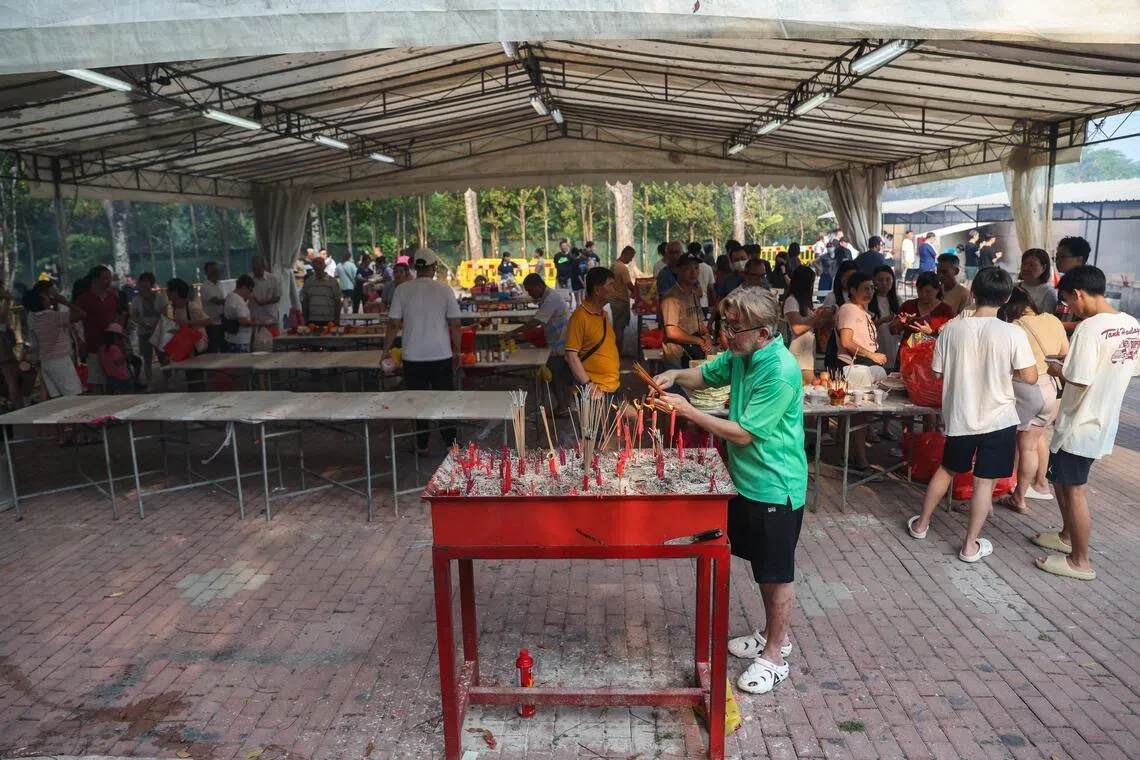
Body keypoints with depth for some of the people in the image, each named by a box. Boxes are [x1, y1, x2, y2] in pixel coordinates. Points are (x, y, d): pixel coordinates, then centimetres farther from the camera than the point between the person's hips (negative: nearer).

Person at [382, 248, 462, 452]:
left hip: (413, 357, 1)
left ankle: (422, 444, 16)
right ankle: (450, 442, 14)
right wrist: (457, 352, 7)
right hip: (441, 356, -1)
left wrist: (386, 350, 10)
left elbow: (394, 324, -2)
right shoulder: (444, 289, -5)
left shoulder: (402, 290, -3)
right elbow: (455, 325, -4)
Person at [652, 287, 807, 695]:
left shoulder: (780, 373, -27)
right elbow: (706, 374, 16)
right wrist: (676, 376, -7)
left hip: (776, 488, -9)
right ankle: (773, 634, 41)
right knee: (761, 565, 22)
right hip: (748, 481, 9)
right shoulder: (741, 355, -1)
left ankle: (774, 656, 23)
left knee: (777, 573, 7)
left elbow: (744, 433, -25)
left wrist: (688, 412, -23)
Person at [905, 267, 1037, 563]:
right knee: (984, 482, 7)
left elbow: (939, 373, 2)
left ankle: (921, 524, 33)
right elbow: (1030, 378, -11)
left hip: (960, 417, 3)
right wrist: (1007, 371, 8)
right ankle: (971, 545, 15)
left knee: (946, 470, 22)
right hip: (998, 419, -3)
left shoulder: (952, 329, -7)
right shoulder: (1012, 333, -15)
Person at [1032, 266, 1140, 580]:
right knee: (1061, 480, 23)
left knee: (1073, 489, 4)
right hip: (1104, 421, 9)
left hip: (1080, 424, -9)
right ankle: (1068, 536, 38)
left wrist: (1055, 370, -5)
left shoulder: (1088, 328, -23)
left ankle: (1080, 562, 15)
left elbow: (1078, 380, -25)